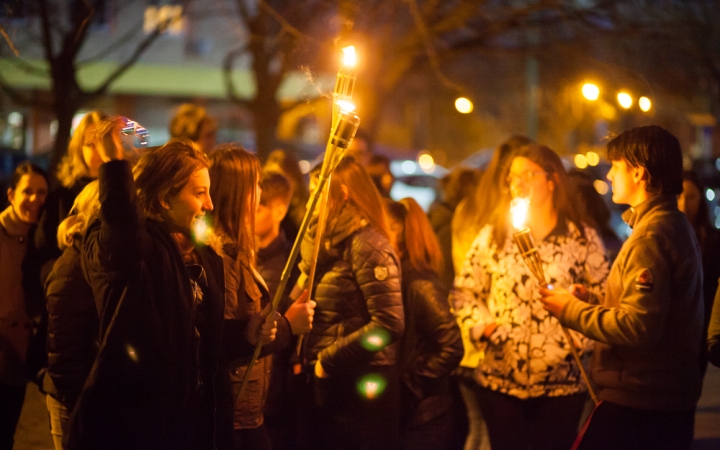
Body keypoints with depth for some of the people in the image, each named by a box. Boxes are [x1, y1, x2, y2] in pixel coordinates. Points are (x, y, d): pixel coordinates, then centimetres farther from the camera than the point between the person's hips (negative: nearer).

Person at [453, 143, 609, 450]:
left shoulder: (584, 240, 2)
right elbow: (464, 292, 10)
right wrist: (482, 326, -7)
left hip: (562, 382, -1)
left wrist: (581, 342, -10)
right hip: (500, 381, 1)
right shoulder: (492, 236, 7)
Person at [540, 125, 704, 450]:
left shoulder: (652, 236, -18)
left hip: (635, 405, -10)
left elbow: (638, 327, -25)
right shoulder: (677, 227, 15)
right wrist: (592, 301, 8)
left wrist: (571, 310, -13)